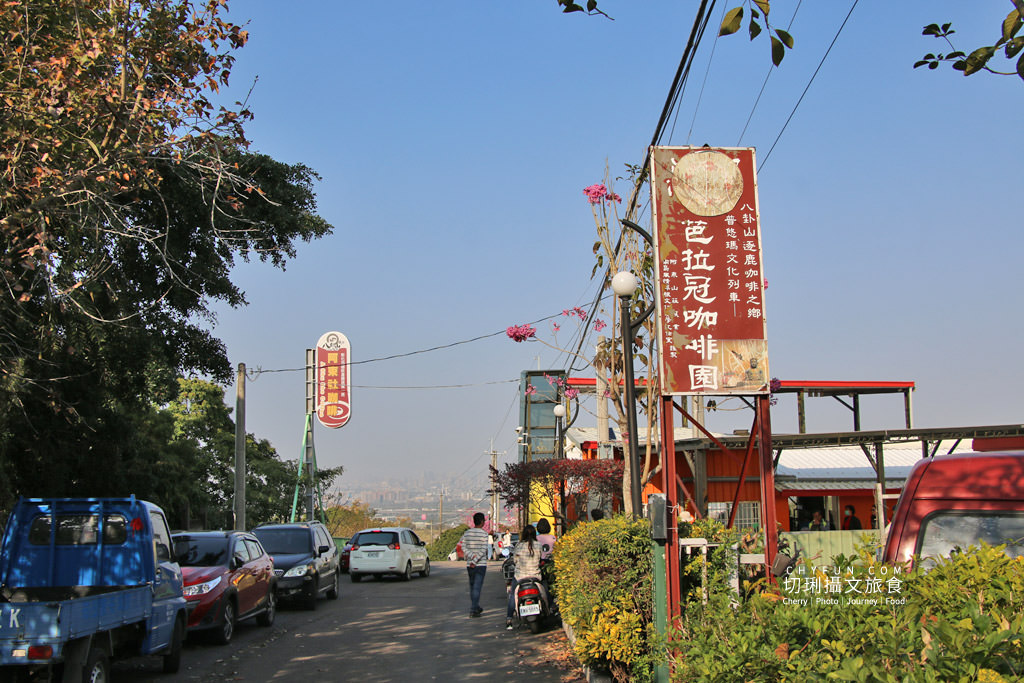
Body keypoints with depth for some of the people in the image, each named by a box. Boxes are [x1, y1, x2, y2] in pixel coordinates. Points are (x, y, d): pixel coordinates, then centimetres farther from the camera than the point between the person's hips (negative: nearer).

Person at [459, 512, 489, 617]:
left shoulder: (467, 533, 7)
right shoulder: (484, 533, -8)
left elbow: (463, 547, 0)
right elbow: (483, 550, -15)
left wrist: (472, 556, -8)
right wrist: (475, 561, -14)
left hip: (469, 565, 5)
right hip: (481, 565, -5)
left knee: (472, 586, 16)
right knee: (477, 587, -4)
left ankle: (476, 607, 26)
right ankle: (473, 610, -9)